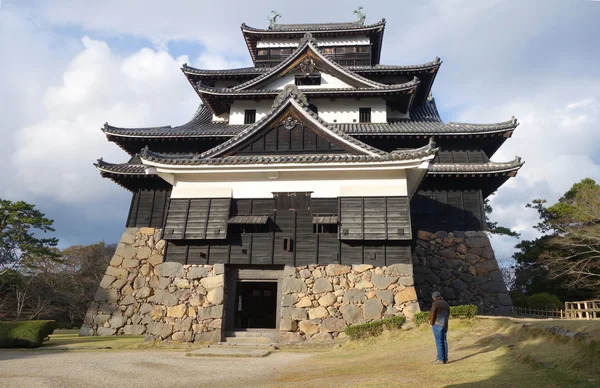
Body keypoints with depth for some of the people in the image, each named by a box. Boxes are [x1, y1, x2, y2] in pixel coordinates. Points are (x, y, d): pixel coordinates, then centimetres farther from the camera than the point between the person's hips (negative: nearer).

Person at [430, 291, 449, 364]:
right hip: (445, 325, 7)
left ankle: (440, 359, -1)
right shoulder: (446, 304, 14)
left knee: (439, 342, -3)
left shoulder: (435, 303, -10)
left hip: (437, 324, -7)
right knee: (444, 341, 10)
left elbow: (432, 314, -14)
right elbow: (447, 315, 17)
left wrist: (431, 323, -2)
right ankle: (445, 359, 12)